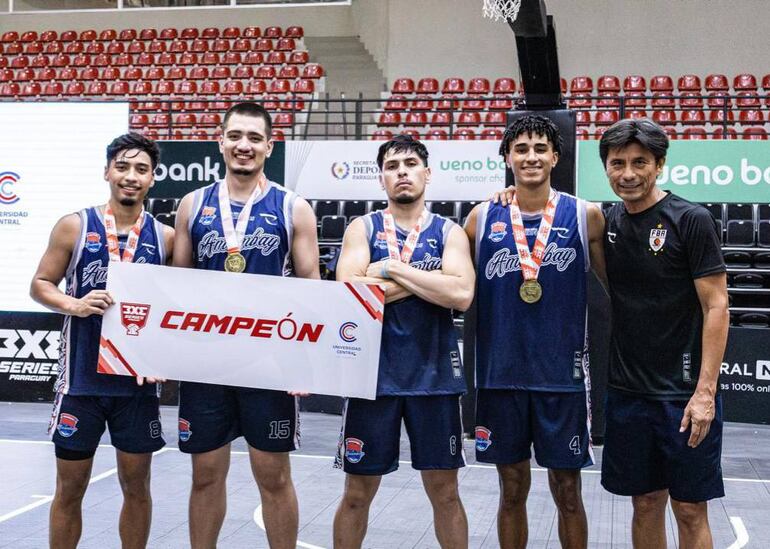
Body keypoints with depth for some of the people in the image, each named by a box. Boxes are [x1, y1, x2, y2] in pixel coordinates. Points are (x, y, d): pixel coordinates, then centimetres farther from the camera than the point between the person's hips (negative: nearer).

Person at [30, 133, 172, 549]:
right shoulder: (74, 226, -1)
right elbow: (40, 285, 2)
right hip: (82, 378, -1)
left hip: (139, 380, 1)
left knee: (136, 486, 10)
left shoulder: (165, 237, 2)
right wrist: (73, 305, -17)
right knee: (70, 488, 9)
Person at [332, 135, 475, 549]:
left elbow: (461, 295, -14)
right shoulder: (363, 228, 3)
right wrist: (423, 279, -11)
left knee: (444, 491, 10)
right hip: (374, 372, 0)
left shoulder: (449, 232, 4)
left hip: (434, 375, 1)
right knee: (357, 493, 8)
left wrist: (393, 269, -12)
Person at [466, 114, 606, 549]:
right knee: (512, 488, 12)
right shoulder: (483, 217, 3)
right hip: (501, 374, 1)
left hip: (563, 374, -1)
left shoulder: (585, 216, 0)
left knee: (568, 491, 8)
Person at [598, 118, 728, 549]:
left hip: (684, 395, -4)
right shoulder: (609, 223, 7)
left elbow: (716, 307, -11)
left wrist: (705, 392, -16)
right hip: (628, 392, 5)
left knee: (690, 510, 4)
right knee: (646, 503, 13)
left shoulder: (692, 220, -8)